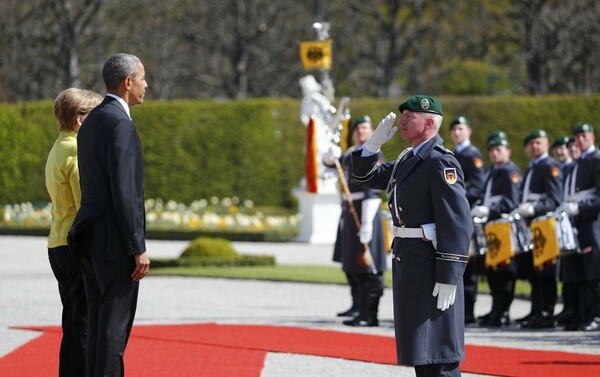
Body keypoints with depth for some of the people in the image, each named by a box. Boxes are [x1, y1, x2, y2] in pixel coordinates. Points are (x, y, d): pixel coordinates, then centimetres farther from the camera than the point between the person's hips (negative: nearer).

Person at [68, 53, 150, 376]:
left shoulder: (91, 122, 15)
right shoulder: (119, 123, -15)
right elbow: (124, 191, -20)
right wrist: (138, 248, -18)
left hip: (90, 238, 9)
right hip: (115, 240, -9)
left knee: (100, 323, 12)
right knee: (115, 324, -7)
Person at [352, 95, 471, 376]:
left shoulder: (442, 163, -15)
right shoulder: (408, 160, 14)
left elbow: (458, 224, -20)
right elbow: (364, 177, 24)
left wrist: (448, 279, -23)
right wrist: (374, 143, 6)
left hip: (431, 263, -10)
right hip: (406, 259, 10)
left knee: (438, 354, -8)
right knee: (418, 346, 14)